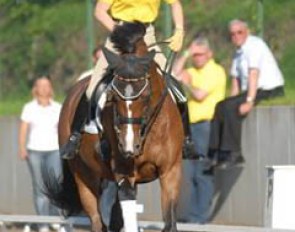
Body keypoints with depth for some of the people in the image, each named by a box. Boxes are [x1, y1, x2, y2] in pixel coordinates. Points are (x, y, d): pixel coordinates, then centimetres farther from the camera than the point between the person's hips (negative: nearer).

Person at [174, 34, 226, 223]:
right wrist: (186, 55, 7)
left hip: (207, 124, -8)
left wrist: (187, 84, 5)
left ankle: (202, 214, -8)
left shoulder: (216, 71, -5)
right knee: (189, 172, 6)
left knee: (203, 173, -9)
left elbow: (199, 95, -13)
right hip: (193, 125, 8)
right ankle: (192, 212, 9)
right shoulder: (194, 72, 21)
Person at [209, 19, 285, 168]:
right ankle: (216, 153, -6)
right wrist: (233, 100, 1)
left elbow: (254, 75, -22)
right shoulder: (238, 52, 15)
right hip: (252, 90, 9)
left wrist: (249, 101, -29)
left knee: (230, 108, -25)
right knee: (220, 107, -2)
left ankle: (234, 154, -23)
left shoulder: (254, 45, -13)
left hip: (270, 90, -9)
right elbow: (236, 79, 14)